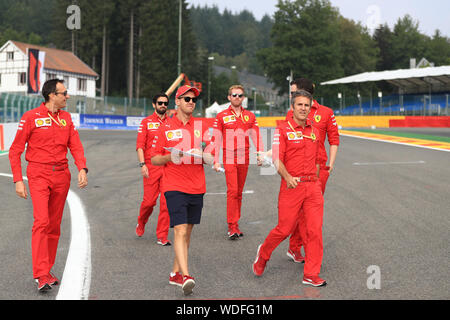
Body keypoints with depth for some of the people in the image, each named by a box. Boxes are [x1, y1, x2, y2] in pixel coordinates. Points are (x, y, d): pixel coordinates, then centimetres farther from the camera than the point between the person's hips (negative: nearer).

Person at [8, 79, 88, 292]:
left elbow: (75, 146, 8)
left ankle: (47, 270, 19)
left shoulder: (66, 118, 11)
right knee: (41, 221, -16)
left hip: (61, 175, 5)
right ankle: (41, 276, -16)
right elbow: (15, 151, -2)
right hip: (39, 175, -5)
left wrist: (82, 168, -10)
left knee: (55, 225, 8)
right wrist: (18, 180, -9)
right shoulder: (31, 117, -4)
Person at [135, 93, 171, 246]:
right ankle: (141, 223, 29)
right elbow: (140, 145, 1)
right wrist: (142, 164, -10)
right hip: (151, 167, -2)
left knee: (166, 202, -3)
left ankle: (162, 237, 6)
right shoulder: (146, 122, 5)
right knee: (149, 200, -2)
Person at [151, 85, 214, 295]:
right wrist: (170, 157, -15)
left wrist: (202, 156, -12)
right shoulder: (166, 127, 2)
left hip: (197, 187, 4)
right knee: (180, 231, -15)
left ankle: (175, 273, 22)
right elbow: (154, 159, 4)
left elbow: (210, 158, 10)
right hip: (174, 186, -4)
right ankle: (185, 276, -19)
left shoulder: (201, 126, 10)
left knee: (187, 232, 10)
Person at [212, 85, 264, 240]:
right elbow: (216, 139, 1)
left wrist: (260, 155, -5)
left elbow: (256, 136, 8)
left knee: (239, 192, 9)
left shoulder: (250, 116, 11)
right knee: (232, 191, -11)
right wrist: (216, 161, -4)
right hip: (229, 159, -3)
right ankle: (232, 226, -8)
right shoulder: (221, 116, 3)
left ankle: (235, 223, 18)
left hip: (244, 159, 3)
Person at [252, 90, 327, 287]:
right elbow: (276, 158, -11)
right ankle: (263, 253, 28)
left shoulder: (314, 132, 15)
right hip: (292, 185, -5)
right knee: (285, 228, -1)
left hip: (313, 186, 5)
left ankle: (311, 274, 7)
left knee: (315, 230, -1)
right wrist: (288, 177, -25)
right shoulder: (283, 130, -3)